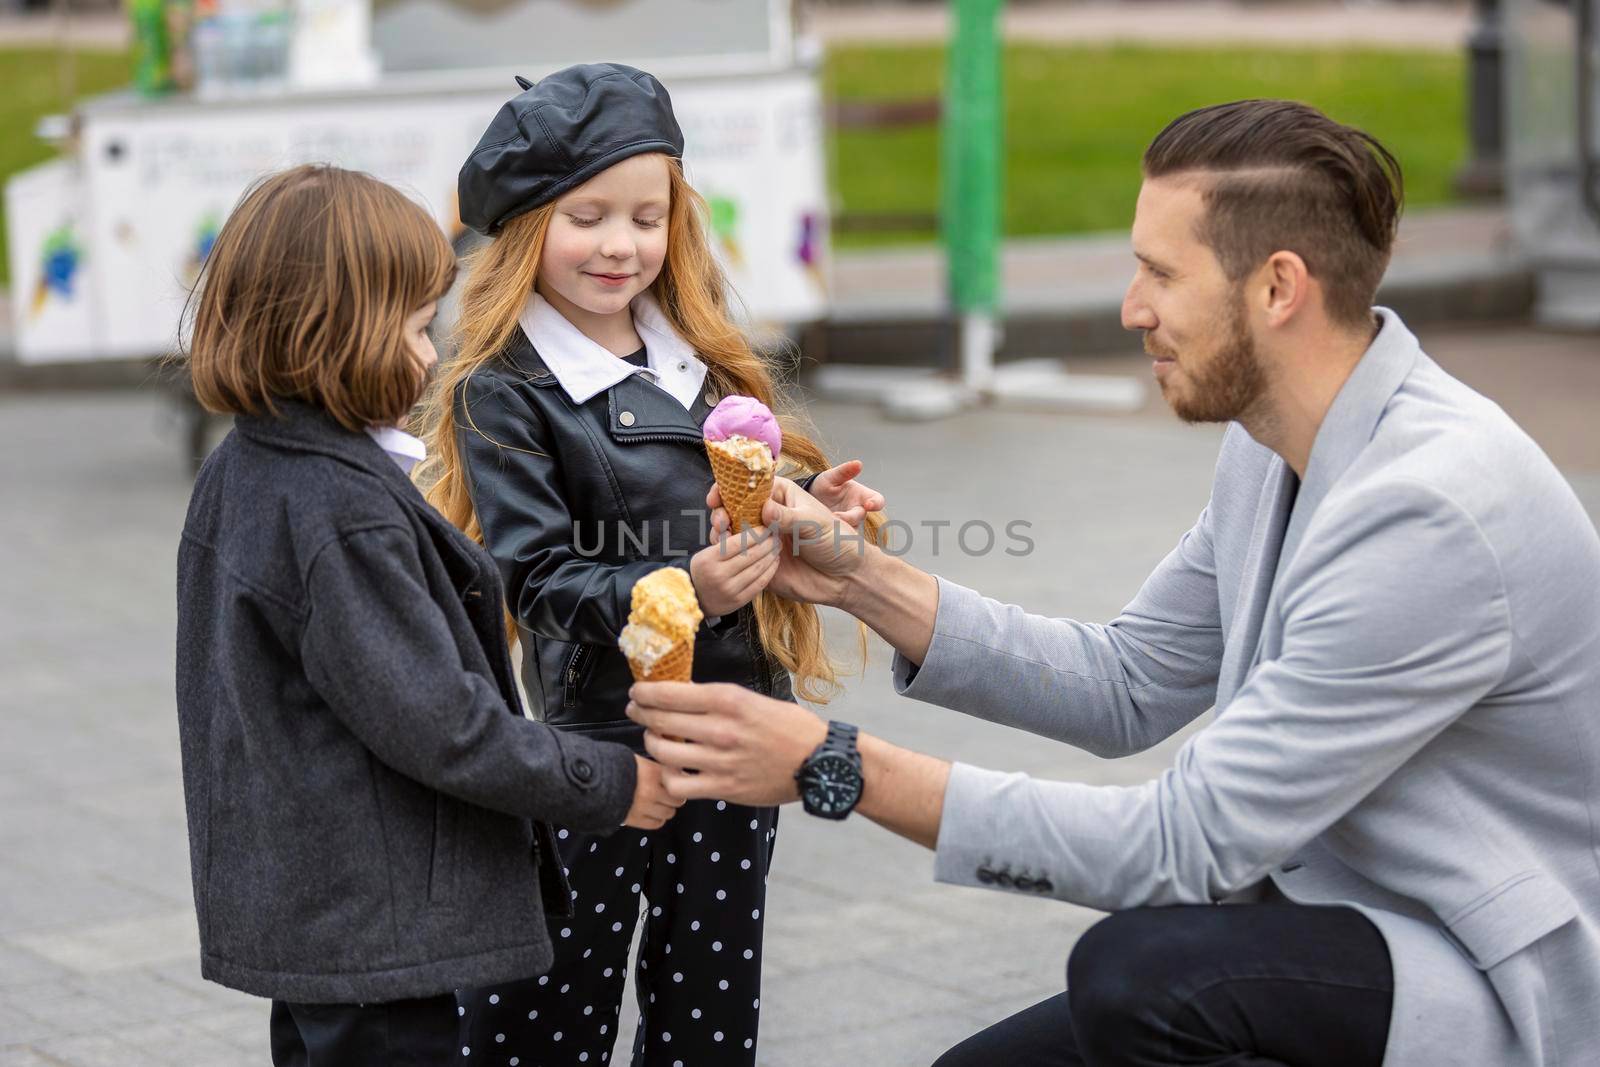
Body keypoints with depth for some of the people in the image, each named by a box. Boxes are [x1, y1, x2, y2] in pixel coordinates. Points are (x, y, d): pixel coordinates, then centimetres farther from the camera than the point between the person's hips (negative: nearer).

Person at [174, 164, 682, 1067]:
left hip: (291, 906, 10)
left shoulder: (238, 477, 8)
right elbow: (434, 723, -23)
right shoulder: (347, 513, -22)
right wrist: (609, 786, -13)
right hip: (376, 926, -10)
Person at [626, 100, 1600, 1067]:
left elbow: (1188, 845, -26)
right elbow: (1127, 684, 13)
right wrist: (858, 578, 1)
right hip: (1329, 922, 9)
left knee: (1139, 972, -31)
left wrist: (838, 768, -24)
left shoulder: (1429, 511, -27)